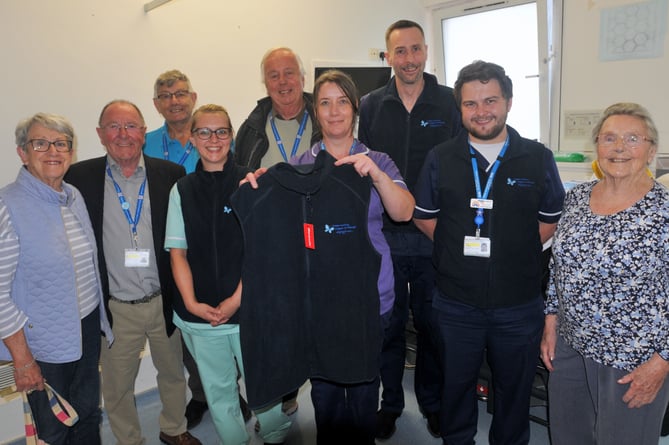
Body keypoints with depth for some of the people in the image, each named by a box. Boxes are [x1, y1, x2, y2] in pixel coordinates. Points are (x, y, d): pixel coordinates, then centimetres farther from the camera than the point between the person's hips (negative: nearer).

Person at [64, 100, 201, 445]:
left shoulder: (171, 175, -3)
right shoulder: (80, 177, -5)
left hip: (164, 301, 1)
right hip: (115, 308, -1)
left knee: (173, 373, 20)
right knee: (117, 387, 16)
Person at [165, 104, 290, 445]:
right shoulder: (182, 190, 4)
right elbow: (177, 251, 4)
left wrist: (237, 299, -10)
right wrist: (191, 302, -7)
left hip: (248, 309, -2)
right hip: (199, 313, 2)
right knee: (218, 390, 15)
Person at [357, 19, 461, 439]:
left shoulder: (451, 103, 0)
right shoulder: (370, 106, 2)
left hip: (435, 235, 0)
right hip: (384, 235, 1)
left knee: (432, 323, 14)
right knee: (389, 323, 13)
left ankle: (432, 401, 35)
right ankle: (390, 402, 33)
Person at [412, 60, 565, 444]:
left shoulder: (539, 159, -2)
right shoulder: (441, 158, -1)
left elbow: (550, 221, 6)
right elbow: (425, 217, 7)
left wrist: (514, 252, -3)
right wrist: (461, 247, -1)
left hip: (519, 304, 0)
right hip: (456, 302, 0)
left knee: (515, 388, 18)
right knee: (456, 384, 18)